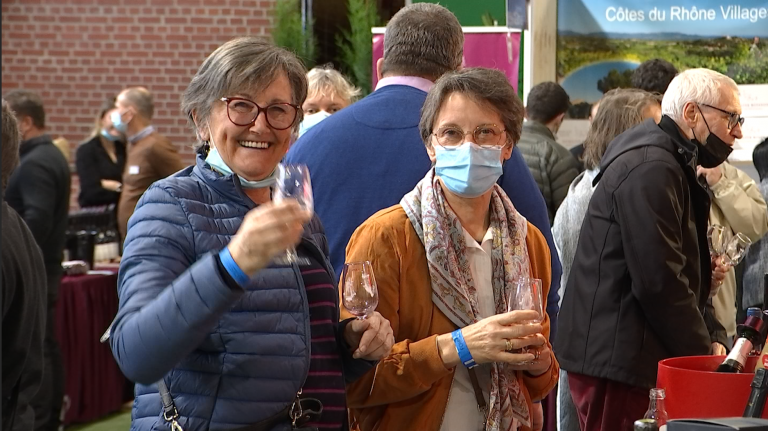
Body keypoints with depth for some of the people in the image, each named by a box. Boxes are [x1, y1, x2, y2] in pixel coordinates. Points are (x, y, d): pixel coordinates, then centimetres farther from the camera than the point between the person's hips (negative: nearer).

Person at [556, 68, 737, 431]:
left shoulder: (672, 166, 19)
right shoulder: (651, 170, -16)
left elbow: (676, 272, 23)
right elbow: (660, 282, -21)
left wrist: (713, 337, 9)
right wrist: (703, 353, -11)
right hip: (615, 361, -10)